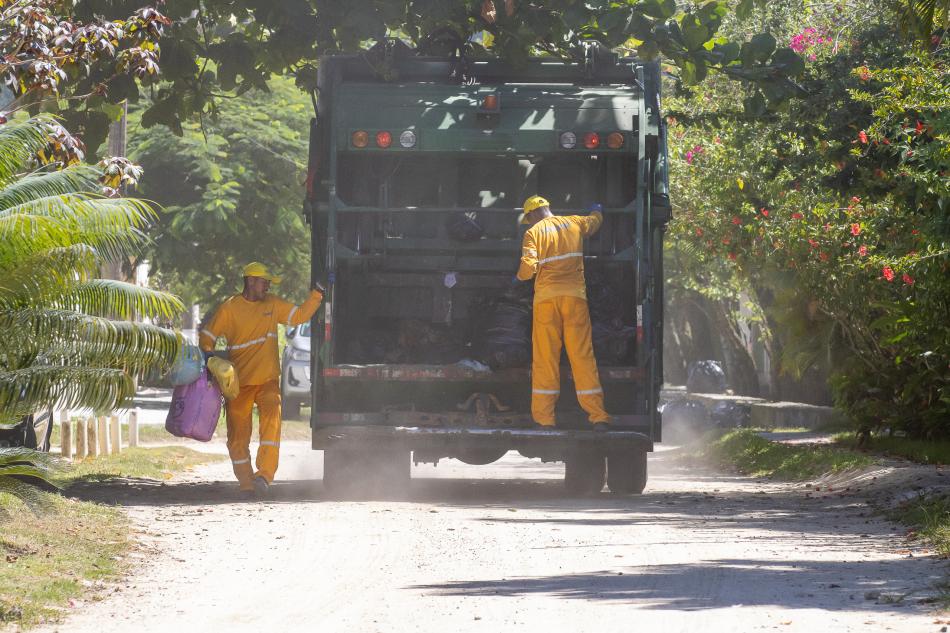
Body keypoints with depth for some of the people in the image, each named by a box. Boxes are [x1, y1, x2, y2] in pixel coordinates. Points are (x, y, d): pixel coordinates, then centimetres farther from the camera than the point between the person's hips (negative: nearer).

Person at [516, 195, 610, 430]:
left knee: (545, 358, 2)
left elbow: (528, 267, -12)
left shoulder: (534, 233, 0)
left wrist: (521, 276, 10)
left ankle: (543, 417, 0)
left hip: (546, 297, -3)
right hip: (575, 296, 3)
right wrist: (597, 211, 57)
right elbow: (594, 221, 34)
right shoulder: (574, 223, 12)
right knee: (582, 355, 3)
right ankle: (597, 415, -3)